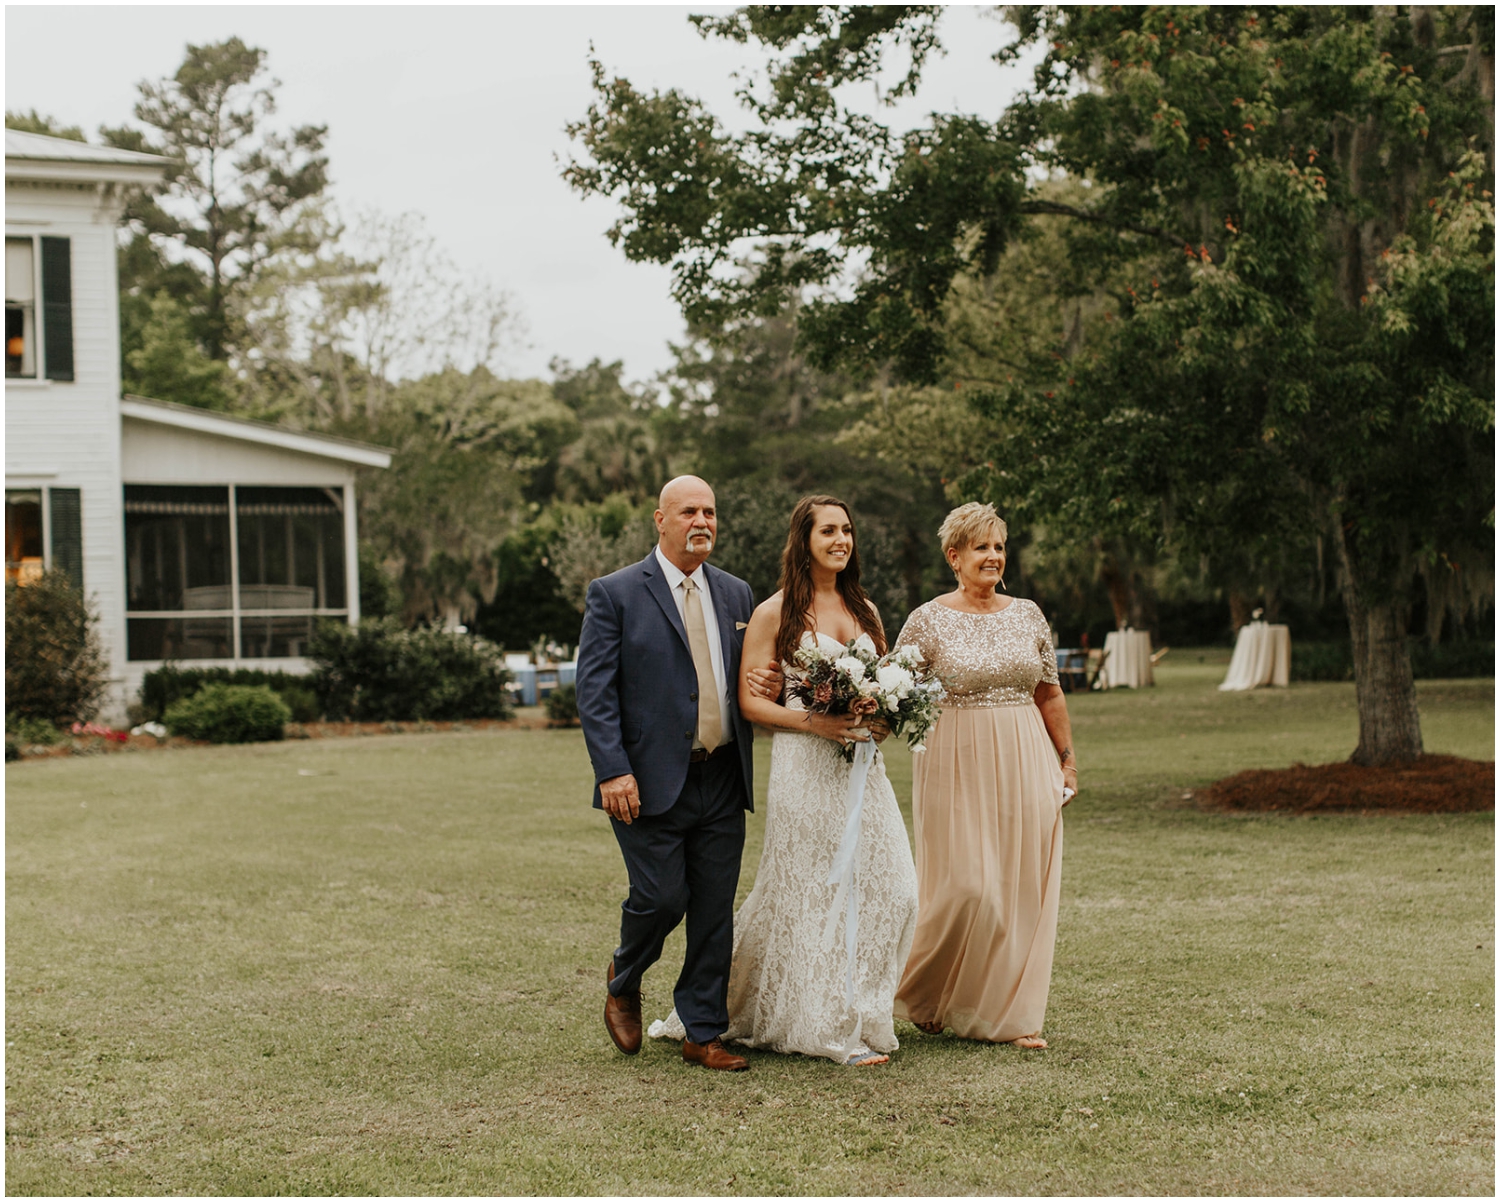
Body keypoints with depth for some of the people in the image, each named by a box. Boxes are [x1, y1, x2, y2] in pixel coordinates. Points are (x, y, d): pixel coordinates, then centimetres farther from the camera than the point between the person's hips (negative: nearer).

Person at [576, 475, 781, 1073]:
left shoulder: (736, 593, 13)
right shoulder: (615, 593, -3)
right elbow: (594, 690, -8)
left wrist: (768, 684, 0)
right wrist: (613, 771, -17)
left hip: (722, 780, 5)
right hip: (650, 782, -5)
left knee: (715, 912, 6)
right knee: (661, 898, -6)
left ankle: (703, 1033, 17)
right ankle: (623, 982, 26)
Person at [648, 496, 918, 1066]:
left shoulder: (865, 610, 14)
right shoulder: (775, 614, -3)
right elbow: (751, 701, -4)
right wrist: (814, 722, -17)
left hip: (862, 767, 5)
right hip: (804, 767, -5)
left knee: (888, 887, -1)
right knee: (812, 893, 0)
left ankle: (861, 1012, 15)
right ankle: (829, 1026, 11)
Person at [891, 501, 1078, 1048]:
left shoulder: (1027, 614, 8)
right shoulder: (929, 620, -3)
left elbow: (1049, 694, 15)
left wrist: (1067, 760, 13)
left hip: (1025, 766, 4)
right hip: (959, 767, -4)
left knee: (1024, 887, 3)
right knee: (966, 886, -8)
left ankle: (1013, 1013, 14)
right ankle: (921, 992, 18)